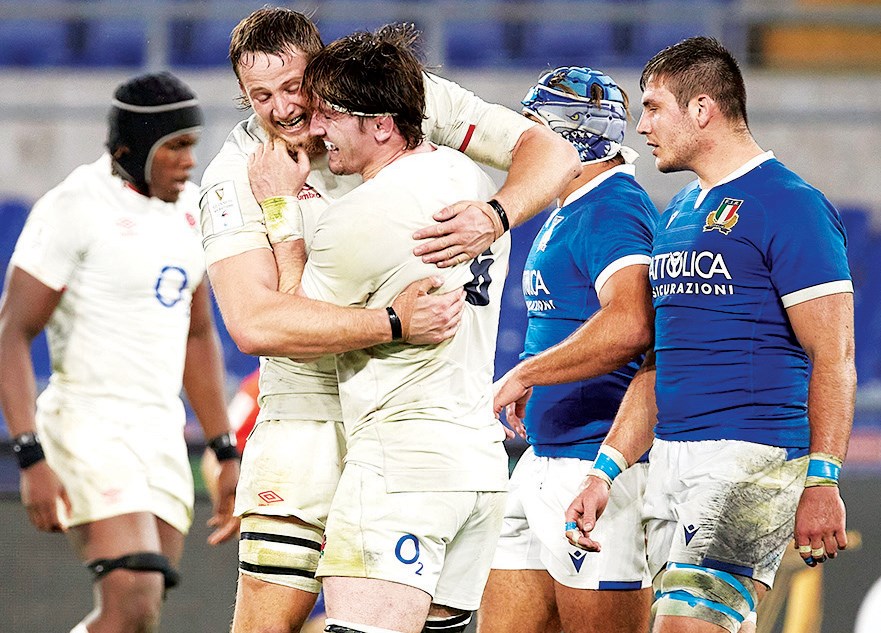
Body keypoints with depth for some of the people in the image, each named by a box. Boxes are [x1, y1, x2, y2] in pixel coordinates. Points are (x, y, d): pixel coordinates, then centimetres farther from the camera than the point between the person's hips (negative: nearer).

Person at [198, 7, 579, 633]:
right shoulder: (237, 176, -10)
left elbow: (550, 152, -5)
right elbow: (252, 322, -22)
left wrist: (495, 216, -27)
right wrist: (392, 323, -30)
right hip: (312, 410, -1)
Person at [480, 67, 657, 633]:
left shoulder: (613, 209, -15)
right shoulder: (567, 213, 18)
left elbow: (630, 326, -30)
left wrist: (524, 376, -22)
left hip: (601, 465, -11)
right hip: (545, 460, 11)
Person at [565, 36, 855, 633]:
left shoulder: (788, 205, -7)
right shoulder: (677, 216, 20)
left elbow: (833, 356, -12)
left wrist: (822, 481, -19)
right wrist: (606, 471, 17)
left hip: (753, 460, -9)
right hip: (670, 460, 9)